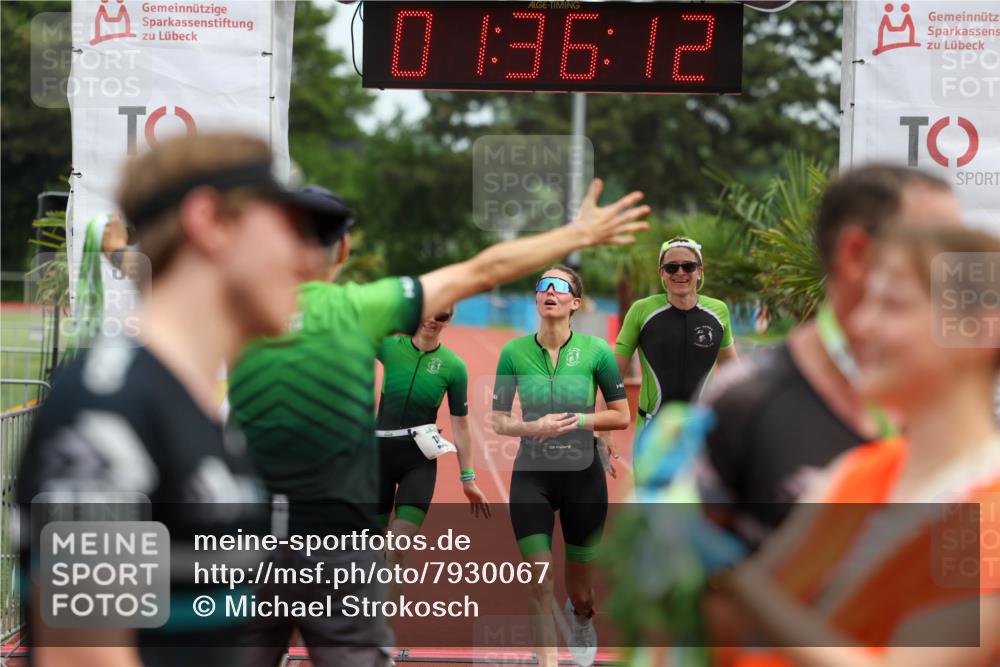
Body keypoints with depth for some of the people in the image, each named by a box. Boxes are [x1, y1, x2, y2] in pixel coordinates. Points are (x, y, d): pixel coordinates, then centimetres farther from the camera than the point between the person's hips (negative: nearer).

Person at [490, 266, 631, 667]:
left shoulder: (595, 350, -7)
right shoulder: (514, 352, -4)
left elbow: (621, 416, -1)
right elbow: (498, 421, 2)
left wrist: (578, 420, -18)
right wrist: (534, 427, -17)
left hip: (582, 474, 0)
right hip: (531, 475, 0)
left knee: (580, 593, 12)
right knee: (540, 581, -12)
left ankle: (582, 624, 48)